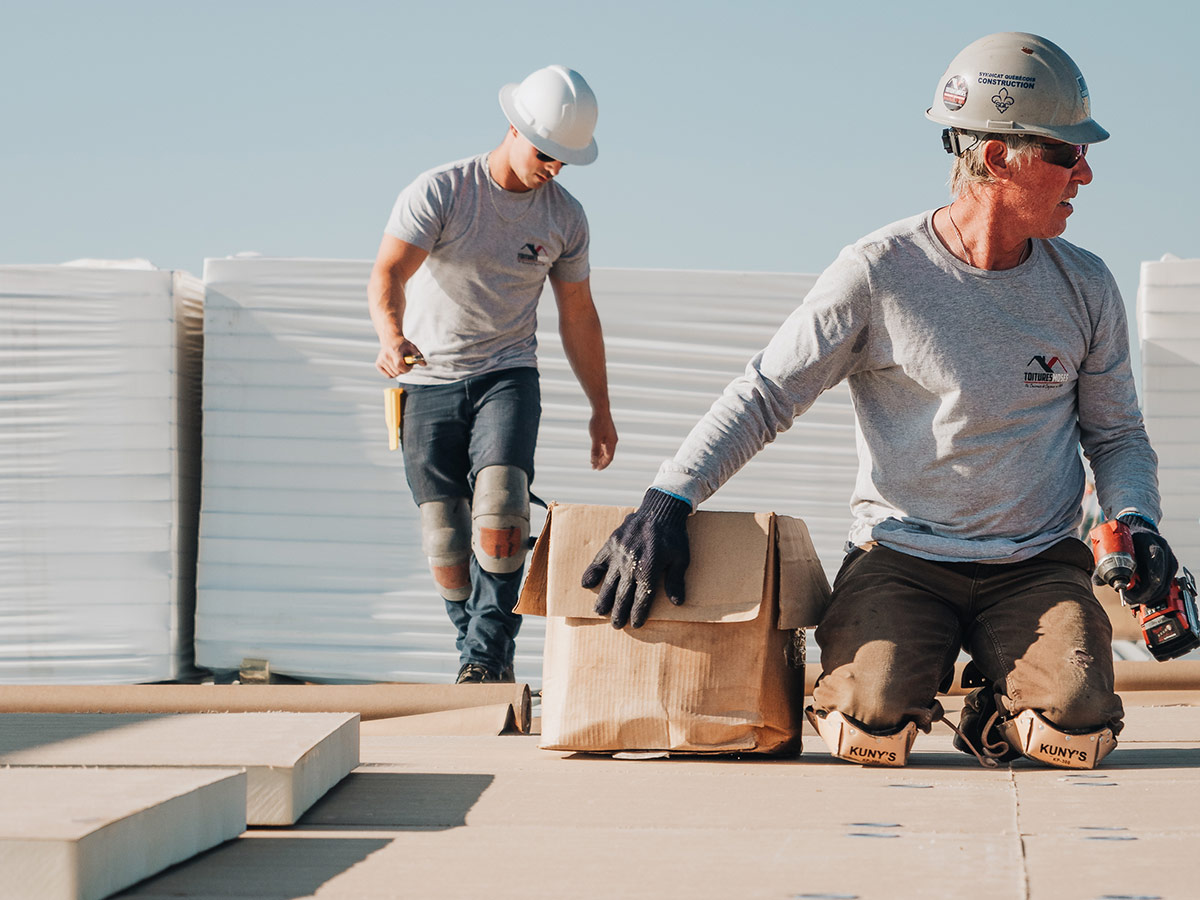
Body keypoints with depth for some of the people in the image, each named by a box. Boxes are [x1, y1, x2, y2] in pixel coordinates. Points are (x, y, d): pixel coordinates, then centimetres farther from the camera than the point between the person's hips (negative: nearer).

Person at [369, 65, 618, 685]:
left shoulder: (565, 218, 2)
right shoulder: (439, 192, -10)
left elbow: (577, 314, 14)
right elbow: (387, 275, -22)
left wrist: (601, 408, 17)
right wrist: (392, 338, -44)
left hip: (507, 376, 1)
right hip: (429, 383, -1)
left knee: (500, 510, -23)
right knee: (445, 540, -3)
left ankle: (486, 657, -15)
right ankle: (481, 657, 15)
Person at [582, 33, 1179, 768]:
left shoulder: (1085, 287, 5)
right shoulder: (879, 274, -7)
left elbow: (1116, 432, 16)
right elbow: (765, 395, -5)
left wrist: (1136, 521, -6)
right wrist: (668, 501, -18)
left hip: (1037, 565, 2)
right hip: (900, 556, -2)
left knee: (1078, 730, -25)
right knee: (872, 733, -27)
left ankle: (1000, 704, 12)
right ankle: (910, 670, 11)